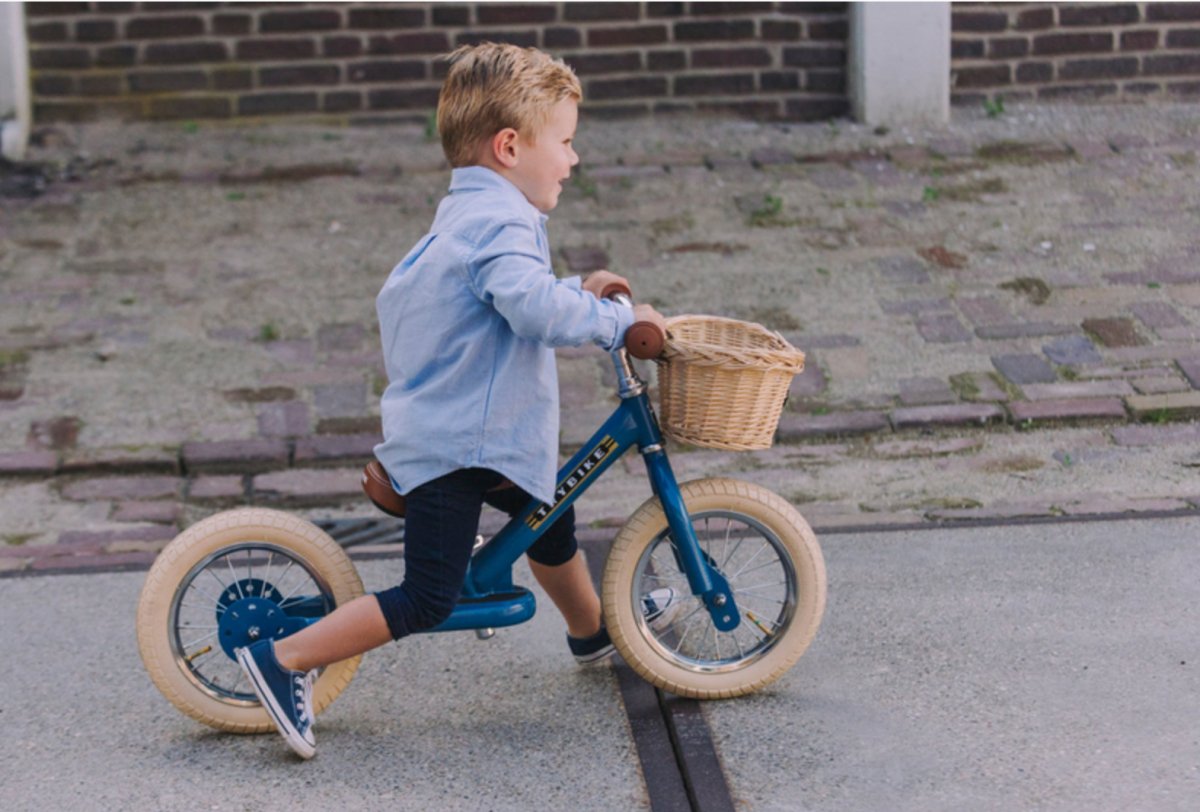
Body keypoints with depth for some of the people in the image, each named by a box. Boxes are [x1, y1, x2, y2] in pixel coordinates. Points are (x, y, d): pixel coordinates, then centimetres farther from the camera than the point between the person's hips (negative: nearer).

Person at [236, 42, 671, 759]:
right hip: (456, 444, -11)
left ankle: (594, 631, 50)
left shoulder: (466, 215, 15)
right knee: (428, 601, -9)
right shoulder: (500, 221, -19)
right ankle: (284, 660, -6)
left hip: (468, 431, 11)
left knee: (550, 517, 29)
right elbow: (535, 309, -34)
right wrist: (616, 320, -20)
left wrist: (575, 291, 19)